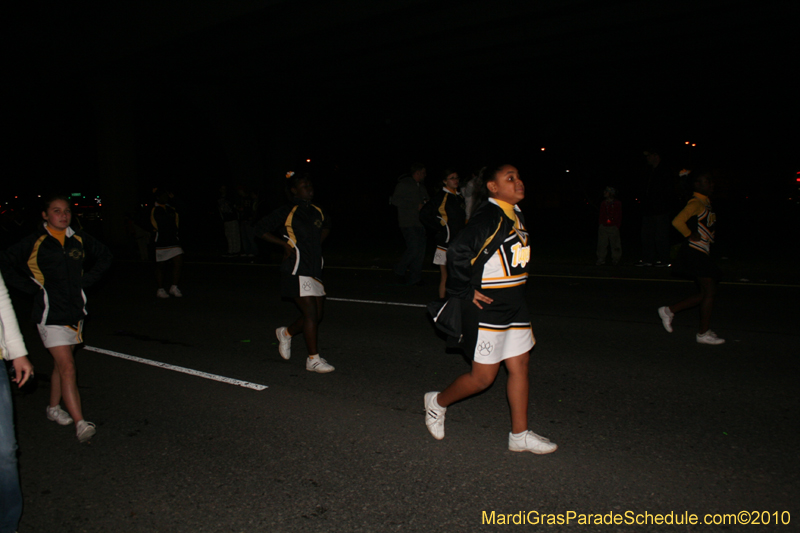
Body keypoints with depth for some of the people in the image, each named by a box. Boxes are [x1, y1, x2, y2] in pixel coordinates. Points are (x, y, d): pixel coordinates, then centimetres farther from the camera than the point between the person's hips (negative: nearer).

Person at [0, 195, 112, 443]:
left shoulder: (79, 239, 4)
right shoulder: (35, 242, -6)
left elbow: (104, 255, 18)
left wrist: (87, 279, 8)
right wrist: (31, 286, -7)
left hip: (75, 309, 5)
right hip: (50, 313, -5)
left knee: (61, 363, 18)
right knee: (67, 366, -11)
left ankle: (54, 407, 36)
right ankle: (80, 423, -12)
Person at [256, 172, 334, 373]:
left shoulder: (317, 212, 10)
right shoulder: (287, 212, -8)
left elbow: (326, 226, 32)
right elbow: (260, 229, -3)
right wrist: (285, 244, -8)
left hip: (315, 269, 7)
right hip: (296, 271, -7)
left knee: (316, 316, 8)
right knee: (311, 313, -10)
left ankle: (286, 333, 34)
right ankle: (313, 360, 1)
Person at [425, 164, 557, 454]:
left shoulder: (516, 215, 11)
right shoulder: (488, 217, -19)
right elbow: (457, 252, -26)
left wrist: (514, 294, 17)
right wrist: (467, 291, -17)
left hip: (514, 306, 9)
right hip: (486, 308, -9)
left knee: (520, 365, 10)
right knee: (482, 377, 1)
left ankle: (520, 435, 22)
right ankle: (438, 402, 27)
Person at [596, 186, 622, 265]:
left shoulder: (617, 204, 2)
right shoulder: (603, 203, 11)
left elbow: (619, 216, 3)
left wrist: (617, 226, -5)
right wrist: (600, 224, 5)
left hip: (613, 227, -3)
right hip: (603, 227, 3)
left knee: (615, 244, 2)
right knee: (602, 244, 1)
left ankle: (615, 259, 12)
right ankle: (601, 260, 6)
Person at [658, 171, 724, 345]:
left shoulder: (706, 203, 16)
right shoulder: (696, 203, -14)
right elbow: (677, 221, -29)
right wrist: (690, 236, -19)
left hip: (702, 254, 10)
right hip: (695, 253, -10)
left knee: (705, 293, 11)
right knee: (710, 290, -6)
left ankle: (669, 310, 17)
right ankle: (703, 333, 3)